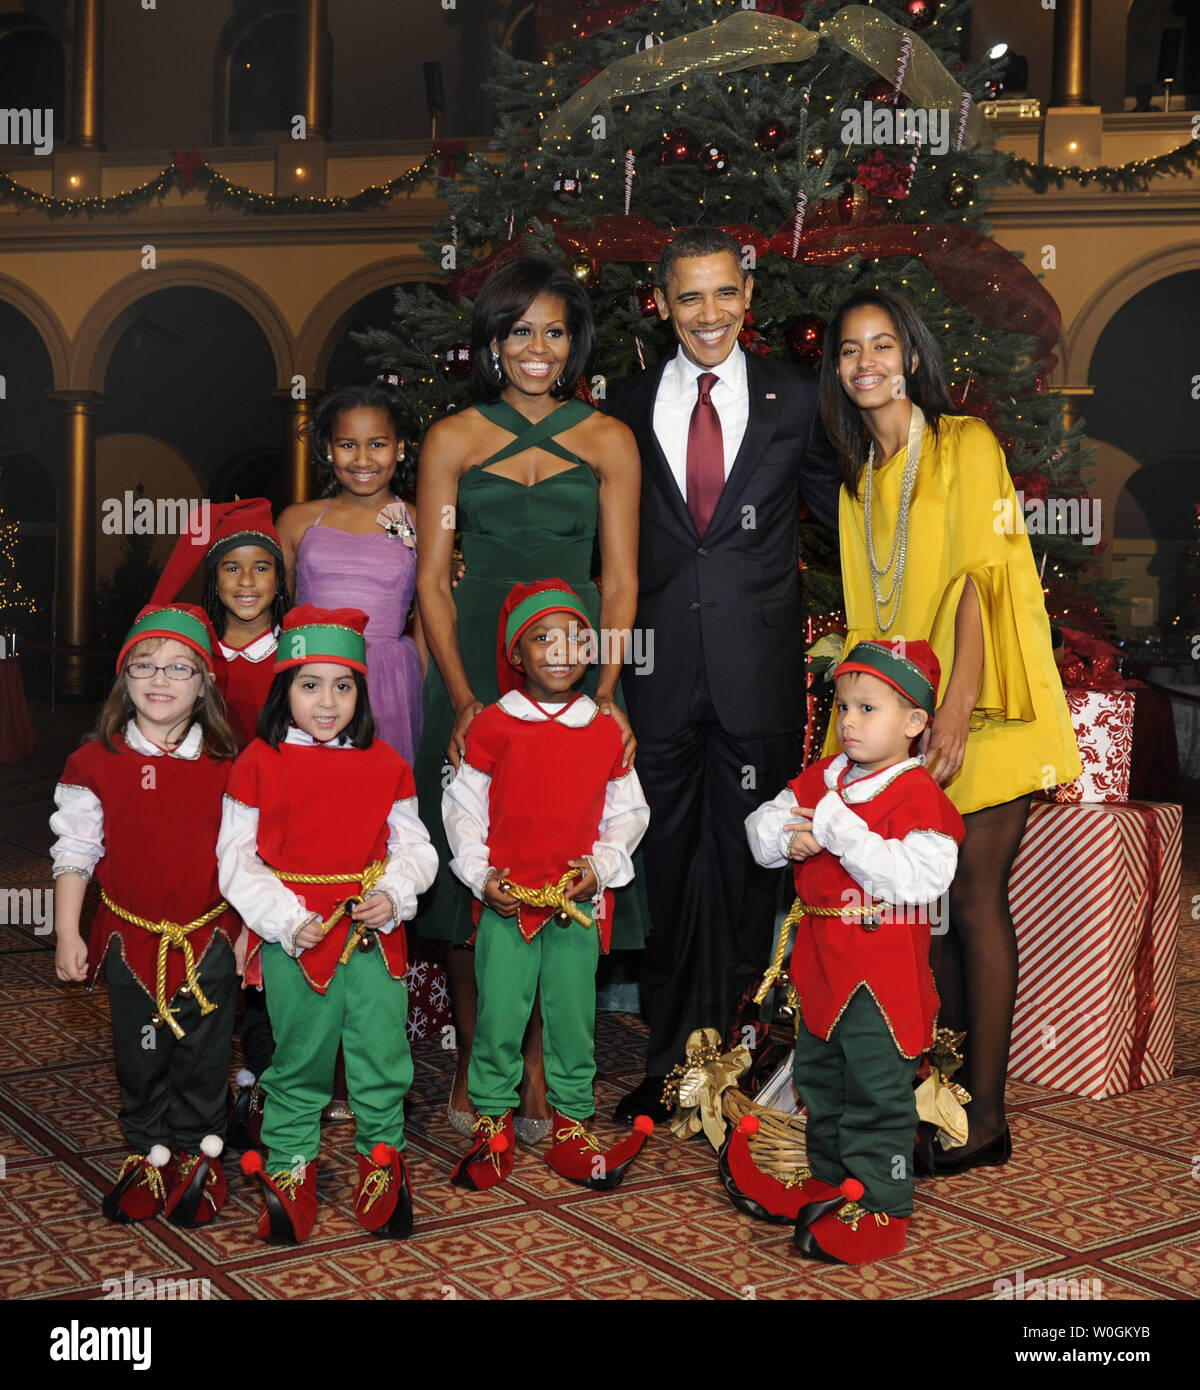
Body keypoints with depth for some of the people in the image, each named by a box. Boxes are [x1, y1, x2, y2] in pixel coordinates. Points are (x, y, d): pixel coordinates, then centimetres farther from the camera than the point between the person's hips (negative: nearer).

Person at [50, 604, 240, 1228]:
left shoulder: (226, 766, -5)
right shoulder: (95, 763, -5)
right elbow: (74, 850, -1)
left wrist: (250, 933, 1)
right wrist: (66, 932, -4)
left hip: (208, 936, 0)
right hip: (130, 938, 0)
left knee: (203, 1052, 10)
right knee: (138, 1053, 13)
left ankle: (197, 1153, 29)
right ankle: (148, 1151, 32)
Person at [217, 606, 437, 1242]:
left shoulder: (385, 764, 6)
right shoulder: (258, 764, -1)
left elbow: (413, 845, 10)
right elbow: (237, 859, -1)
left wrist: (394, 893, -9)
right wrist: (286, 921, -11)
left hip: (376, 932, 2)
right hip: (295, 935, -2)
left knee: (383, 1051, 5)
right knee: (299, 1058, 7)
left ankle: (381, 1160, 24)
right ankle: (289, 1168, 24)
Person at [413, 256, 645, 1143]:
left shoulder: (609, 441, 8)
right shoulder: (453, 439, 6)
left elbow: (620, 581, 4)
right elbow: (432, 580, 2)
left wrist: (606, 691, -8)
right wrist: (463, 698, -9)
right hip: (474, 672, 0)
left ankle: (538, 1068, 12)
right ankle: (473, 1060, 16)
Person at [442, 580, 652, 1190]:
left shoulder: (605, 731, 6)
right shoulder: (492, 726, 0)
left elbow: (627, 812, 11)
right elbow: (462, 805, 4)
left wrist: (601, 865, -4)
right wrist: (479, 874, -6)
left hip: (580, 901, 1)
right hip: (506, 899, -1)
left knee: (573, 1018, 7)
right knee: (499, 1016, 1)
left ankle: (572, 1129, 20)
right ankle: (493, 1128, 16)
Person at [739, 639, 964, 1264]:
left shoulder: (918, 796, -15)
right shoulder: (821, 779, 8)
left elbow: (918, 879, -27)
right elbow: (763, 822, 10)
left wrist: (842, 833, -27)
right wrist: (786, 838, -13)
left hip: (882, 972, -8)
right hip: (820, 963, 8)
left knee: (876, 1092, 0)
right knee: (819, 1079, 21)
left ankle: (877, 1206, 10)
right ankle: (828, 1181, 37)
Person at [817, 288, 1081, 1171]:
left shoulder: (966, 445, -4)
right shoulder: (859, 476, 16)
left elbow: (979, 581, -13)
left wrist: (954, 709, -21)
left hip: (979, 707, -6)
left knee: (972, 893, -8)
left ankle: (987, 1116, -2)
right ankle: (952, 1084, 17)